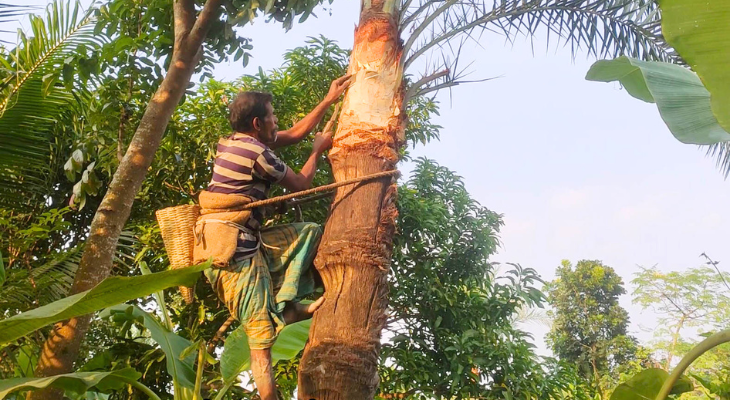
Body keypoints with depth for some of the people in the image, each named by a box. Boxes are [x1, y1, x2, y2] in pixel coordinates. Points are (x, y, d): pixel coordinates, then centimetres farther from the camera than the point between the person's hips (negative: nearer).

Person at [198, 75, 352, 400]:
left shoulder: (235, 141, 15)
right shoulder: (258, 153, -13)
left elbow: (294, 135, 25)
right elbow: (301, 185, 1)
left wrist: (329, 100, 26)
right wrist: (318, 150, 18)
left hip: (247, 241, 10)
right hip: (231, 248, -10)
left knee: (310, 232, 12)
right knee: (262, 336, -12)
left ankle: (285, 305, 0)